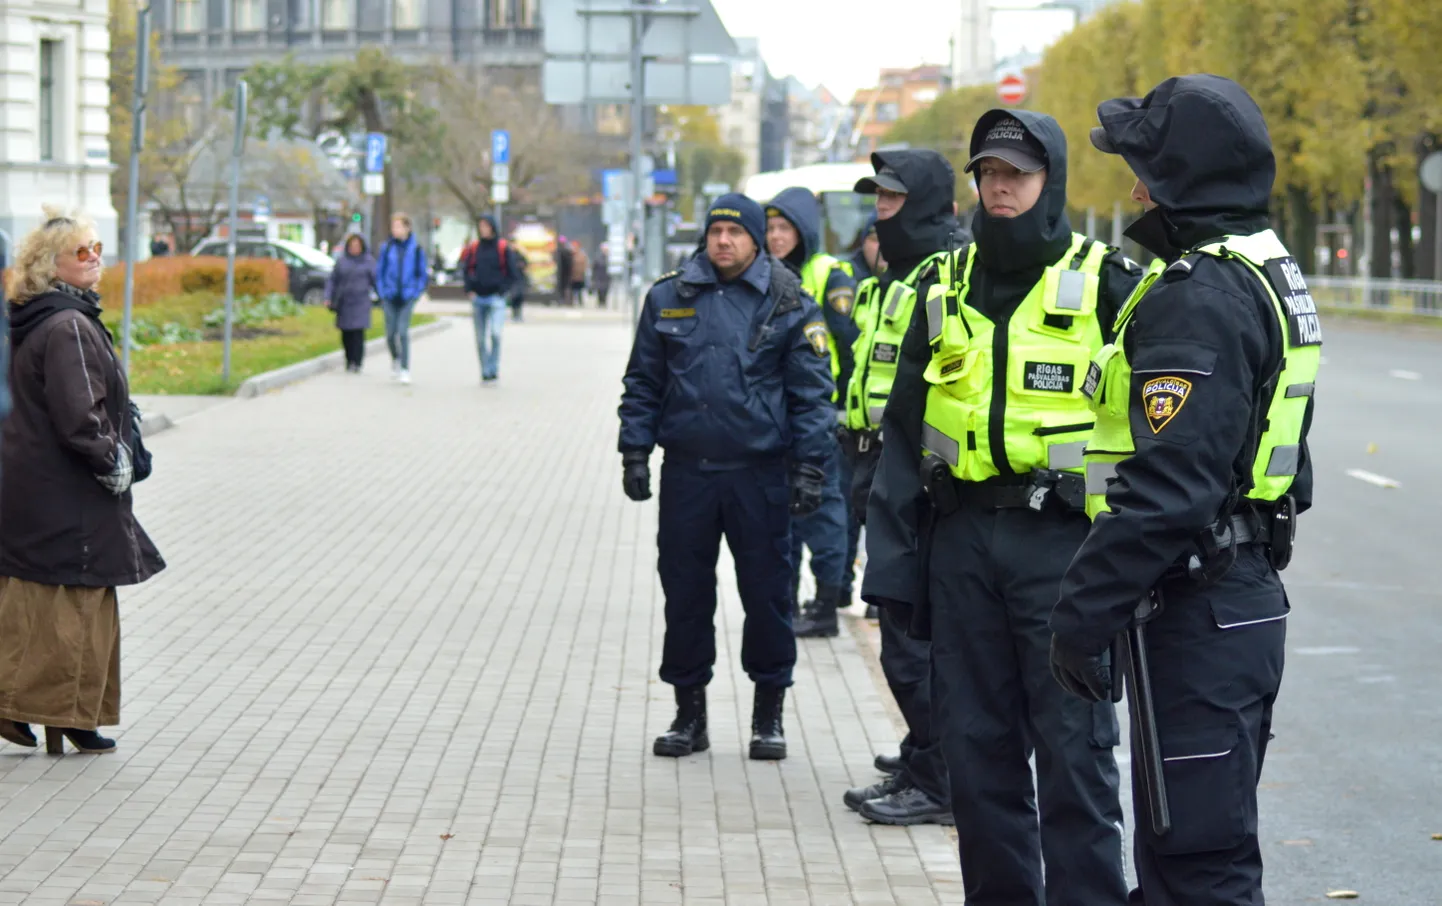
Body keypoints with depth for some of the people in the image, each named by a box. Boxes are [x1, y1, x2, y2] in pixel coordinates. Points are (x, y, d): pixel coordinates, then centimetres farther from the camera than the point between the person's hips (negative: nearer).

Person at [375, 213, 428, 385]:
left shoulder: (416, 248, -1)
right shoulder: (387, 247, 2)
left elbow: (423, 274, 6)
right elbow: (379, 271, 11)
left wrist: (416, 293, 0)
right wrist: (382, 292, 4)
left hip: (407, 298, -2)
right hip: (390, 298, 2)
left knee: (403, 332, -11)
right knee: (391, 334, 4)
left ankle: (405, 370, -4)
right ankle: (395, 359, 34)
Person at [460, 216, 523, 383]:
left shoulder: (504, 248, -2)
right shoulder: (473, 248, 8)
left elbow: (513, 274, 1)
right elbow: (466, 270, 16)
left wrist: (503, 291, -7)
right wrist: (470, 290, 3)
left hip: (496, 298, -4)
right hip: (478, 299, 4)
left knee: (495, 333, -21)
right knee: (480, 339, 6)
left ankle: (493, 368, -14)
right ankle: (485, 371, 14)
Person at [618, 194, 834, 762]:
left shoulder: (788, 305, 1)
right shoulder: (669, 299, 7)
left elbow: (812, 392, 0)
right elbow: (643, 381, 12)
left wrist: (809, 467, -6)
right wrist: (635, 450, 4)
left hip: (760, 473, -2)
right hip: (686, 472, 2)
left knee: (766, 593, 3)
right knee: (685, 593, 7)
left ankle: (768, 714, 16)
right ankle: (689, 711, 19)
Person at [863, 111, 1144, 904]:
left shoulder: (1102, 284, -1)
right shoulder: (947, 287, 12)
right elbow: (905, 427, 13)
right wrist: (892, 561, 7)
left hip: (1063, 538, -5)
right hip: (962, 535, 5)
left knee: (1073, 745, -3)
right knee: (976, 742, 9)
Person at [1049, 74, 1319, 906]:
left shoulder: (1200, 297, -19)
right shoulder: (1269, 277, 14)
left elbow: (1166, 487, -26)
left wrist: (1084, 613, -20)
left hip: (1201, 617, -11)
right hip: (1247, 596, 11)